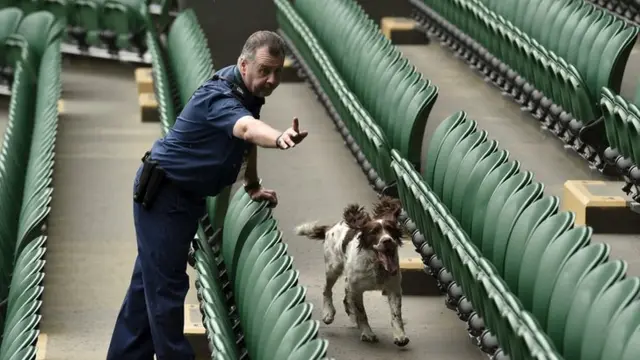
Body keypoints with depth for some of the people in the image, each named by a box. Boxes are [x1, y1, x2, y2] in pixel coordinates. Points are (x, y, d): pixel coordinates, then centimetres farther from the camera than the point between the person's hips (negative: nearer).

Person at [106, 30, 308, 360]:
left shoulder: (249, 90, 0)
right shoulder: (219, 97, -29)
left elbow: (249, 134, 19)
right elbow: (246, 129, -51)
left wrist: (253, 185, 24)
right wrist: (279, 138, -71)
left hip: (187, 195, 10)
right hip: (162, 193, -10)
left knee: (150, 280, 17)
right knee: (166, 285, -10)